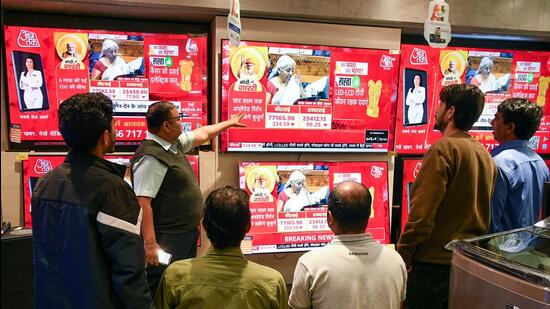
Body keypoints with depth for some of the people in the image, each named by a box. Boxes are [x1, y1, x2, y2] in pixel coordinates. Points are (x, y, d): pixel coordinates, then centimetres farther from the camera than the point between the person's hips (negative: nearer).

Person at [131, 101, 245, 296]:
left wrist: (230, 123, 35)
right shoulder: (151, 157, -22)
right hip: (167, 240, -10)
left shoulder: (174, 143, 7)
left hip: (187, 233, 10)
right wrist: (150, 244, -28)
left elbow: (202, 134, 24)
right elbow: (143, 203, -26)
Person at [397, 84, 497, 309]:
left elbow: (422, 214, -22)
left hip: (433, 263, -8)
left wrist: (402, 254, -15)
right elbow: (482, 212, 15)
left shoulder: (444, 149, -17)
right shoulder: (485, 155, 8)